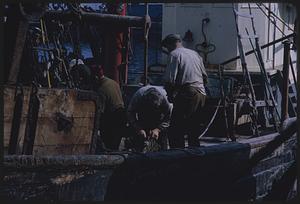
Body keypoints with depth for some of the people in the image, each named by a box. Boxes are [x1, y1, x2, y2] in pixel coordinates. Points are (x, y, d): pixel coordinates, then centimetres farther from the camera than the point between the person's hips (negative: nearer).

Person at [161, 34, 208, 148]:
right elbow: (205, 77, 22)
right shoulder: (195, 54, 21)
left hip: (186, 95, -8)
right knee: (194, 132, 15)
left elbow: (170, 80, -12)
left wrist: (170, 95, 3)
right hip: (201, 94, 8)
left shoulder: (174, 54, -3)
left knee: (175, 132, -8)